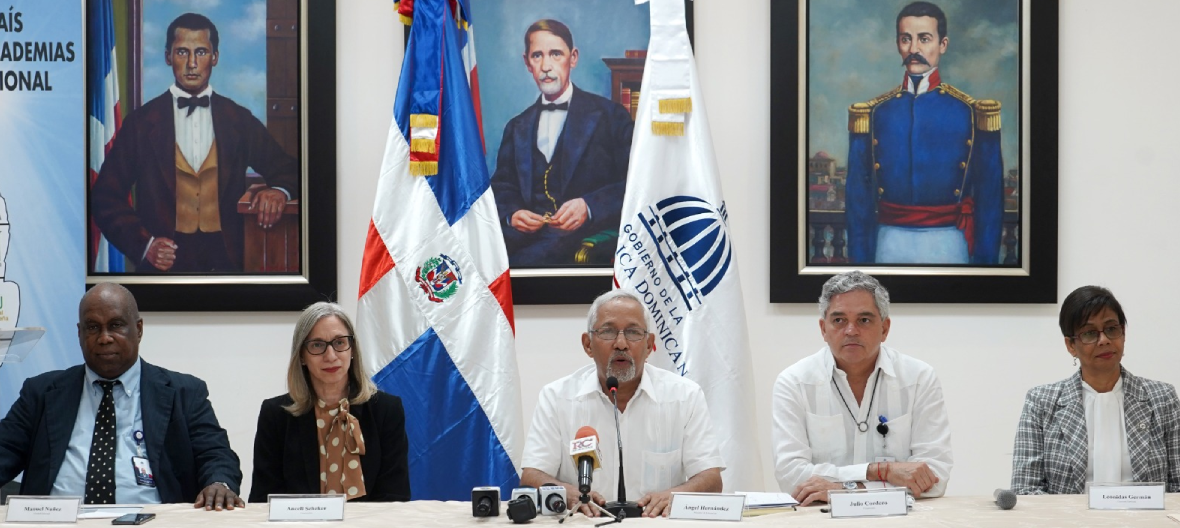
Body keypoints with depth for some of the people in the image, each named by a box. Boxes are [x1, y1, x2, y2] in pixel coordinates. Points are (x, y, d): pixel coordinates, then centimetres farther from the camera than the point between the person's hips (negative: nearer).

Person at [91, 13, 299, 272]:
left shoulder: (239, 120, 12)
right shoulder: (141, 122, 8)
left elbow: (288, 170, 20)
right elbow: (105, 196, 9)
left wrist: (279, 191, -3)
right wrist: (143, 242, -5)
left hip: (225, 260, 2)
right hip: (164, 262, -2)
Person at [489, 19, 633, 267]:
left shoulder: (611, 116, 8)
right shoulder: (517, 128, 24)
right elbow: (502, 186, 21)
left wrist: (589, 207, -16)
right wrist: (511, 214, -3)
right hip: (526, 235, 4)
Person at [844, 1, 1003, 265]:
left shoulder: (972, 112, 0)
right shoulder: (873, 114, 4)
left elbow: (990, 197, 1)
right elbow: (859, 196, 6)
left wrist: (985, 262, -3)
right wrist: (860, 258, 1)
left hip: (948, 244, -1)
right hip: (890, 245, 1)